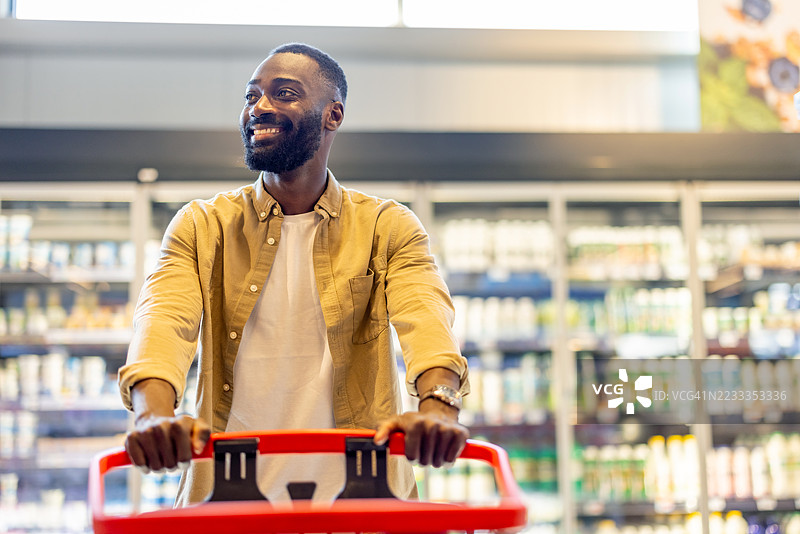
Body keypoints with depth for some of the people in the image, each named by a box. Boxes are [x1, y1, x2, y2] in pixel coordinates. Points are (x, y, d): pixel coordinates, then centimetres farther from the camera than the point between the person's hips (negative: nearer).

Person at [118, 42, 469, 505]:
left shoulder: (388, 228, 8)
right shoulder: (201, 227, 10)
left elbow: (426, 318, -10)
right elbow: (165, 319, -7)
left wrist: (437, 408, -32)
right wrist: (156, 414, -29)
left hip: (358, 495, -1)